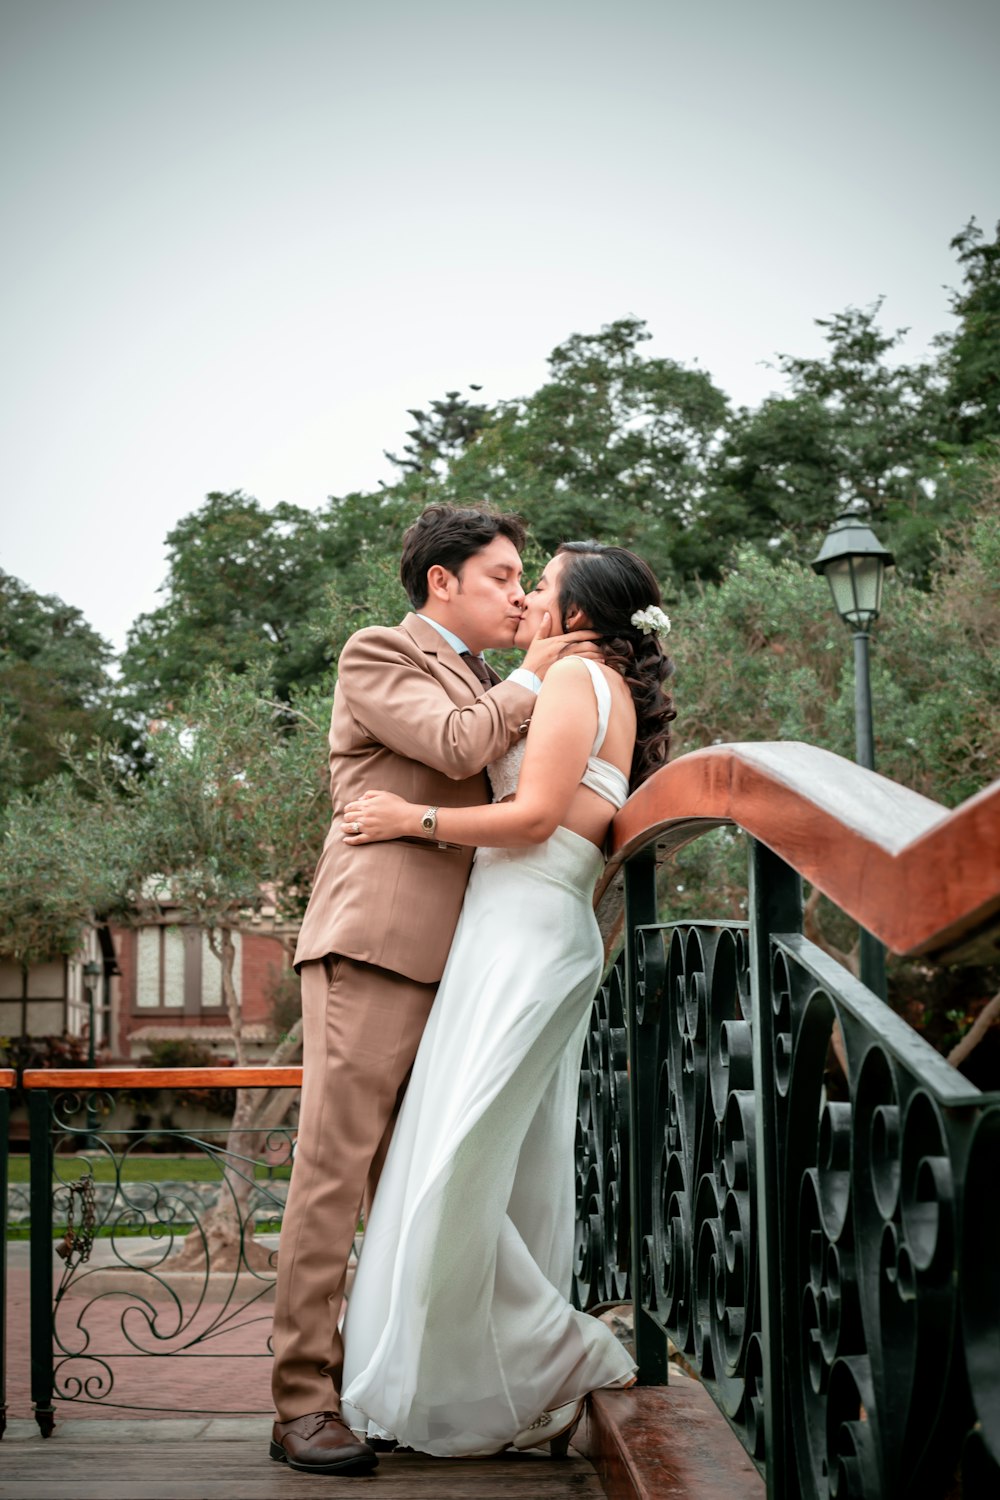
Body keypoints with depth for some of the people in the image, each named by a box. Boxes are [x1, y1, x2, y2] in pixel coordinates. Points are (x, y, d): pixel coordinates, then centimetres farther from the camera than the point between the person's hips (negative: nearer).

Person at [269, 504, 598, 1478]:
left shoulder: (483, 686, 28)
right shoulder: (376, 657, 2)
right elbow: (457, 745, -13)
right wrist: (533, 677, 2)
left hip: (446, 960, 9)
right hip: (373, 941, -8)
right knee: (335, 1168, -10)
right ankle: (303, 1403, -8)